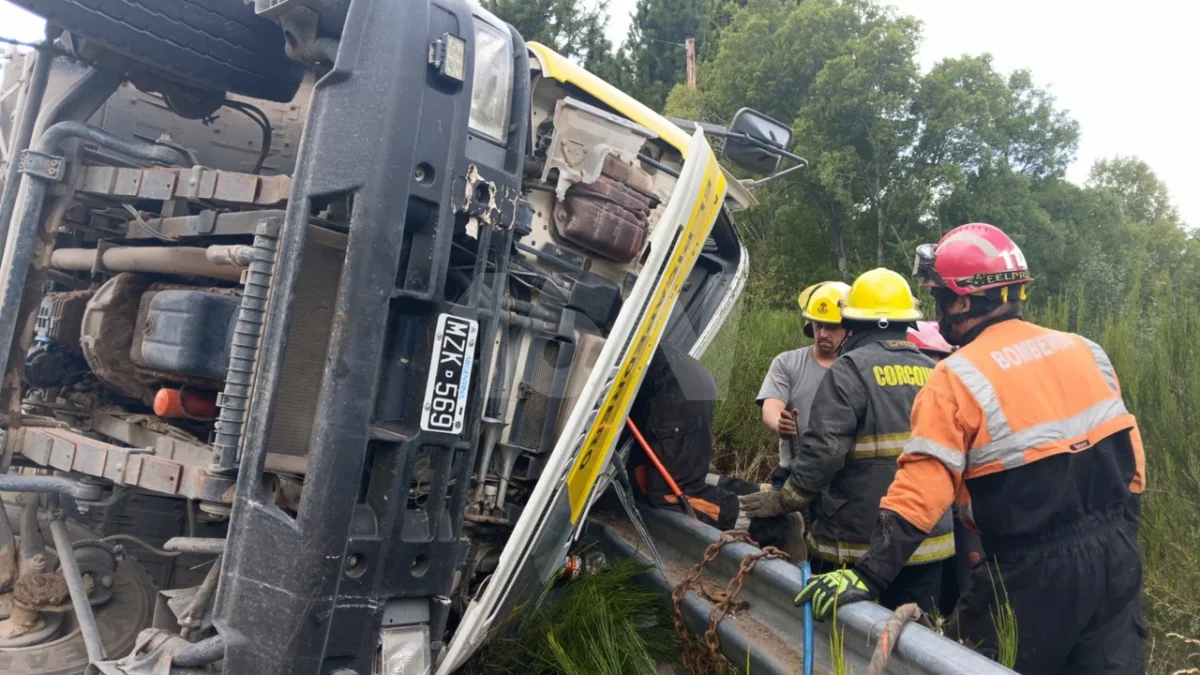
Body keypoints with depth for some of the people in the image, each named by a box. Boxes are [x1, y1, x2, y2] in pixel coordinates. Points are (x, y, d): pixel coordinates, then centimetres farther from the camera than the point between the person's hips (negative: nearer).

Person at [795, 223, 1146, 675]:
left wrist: (869, 577, -21)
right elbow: (1130, 456, 11)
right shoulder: (1085, 351, 5)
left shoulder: (959, 378, -15)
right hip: (1117, 551, 7)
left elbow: (921, 491, -22)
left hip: (1037, 571, -6)